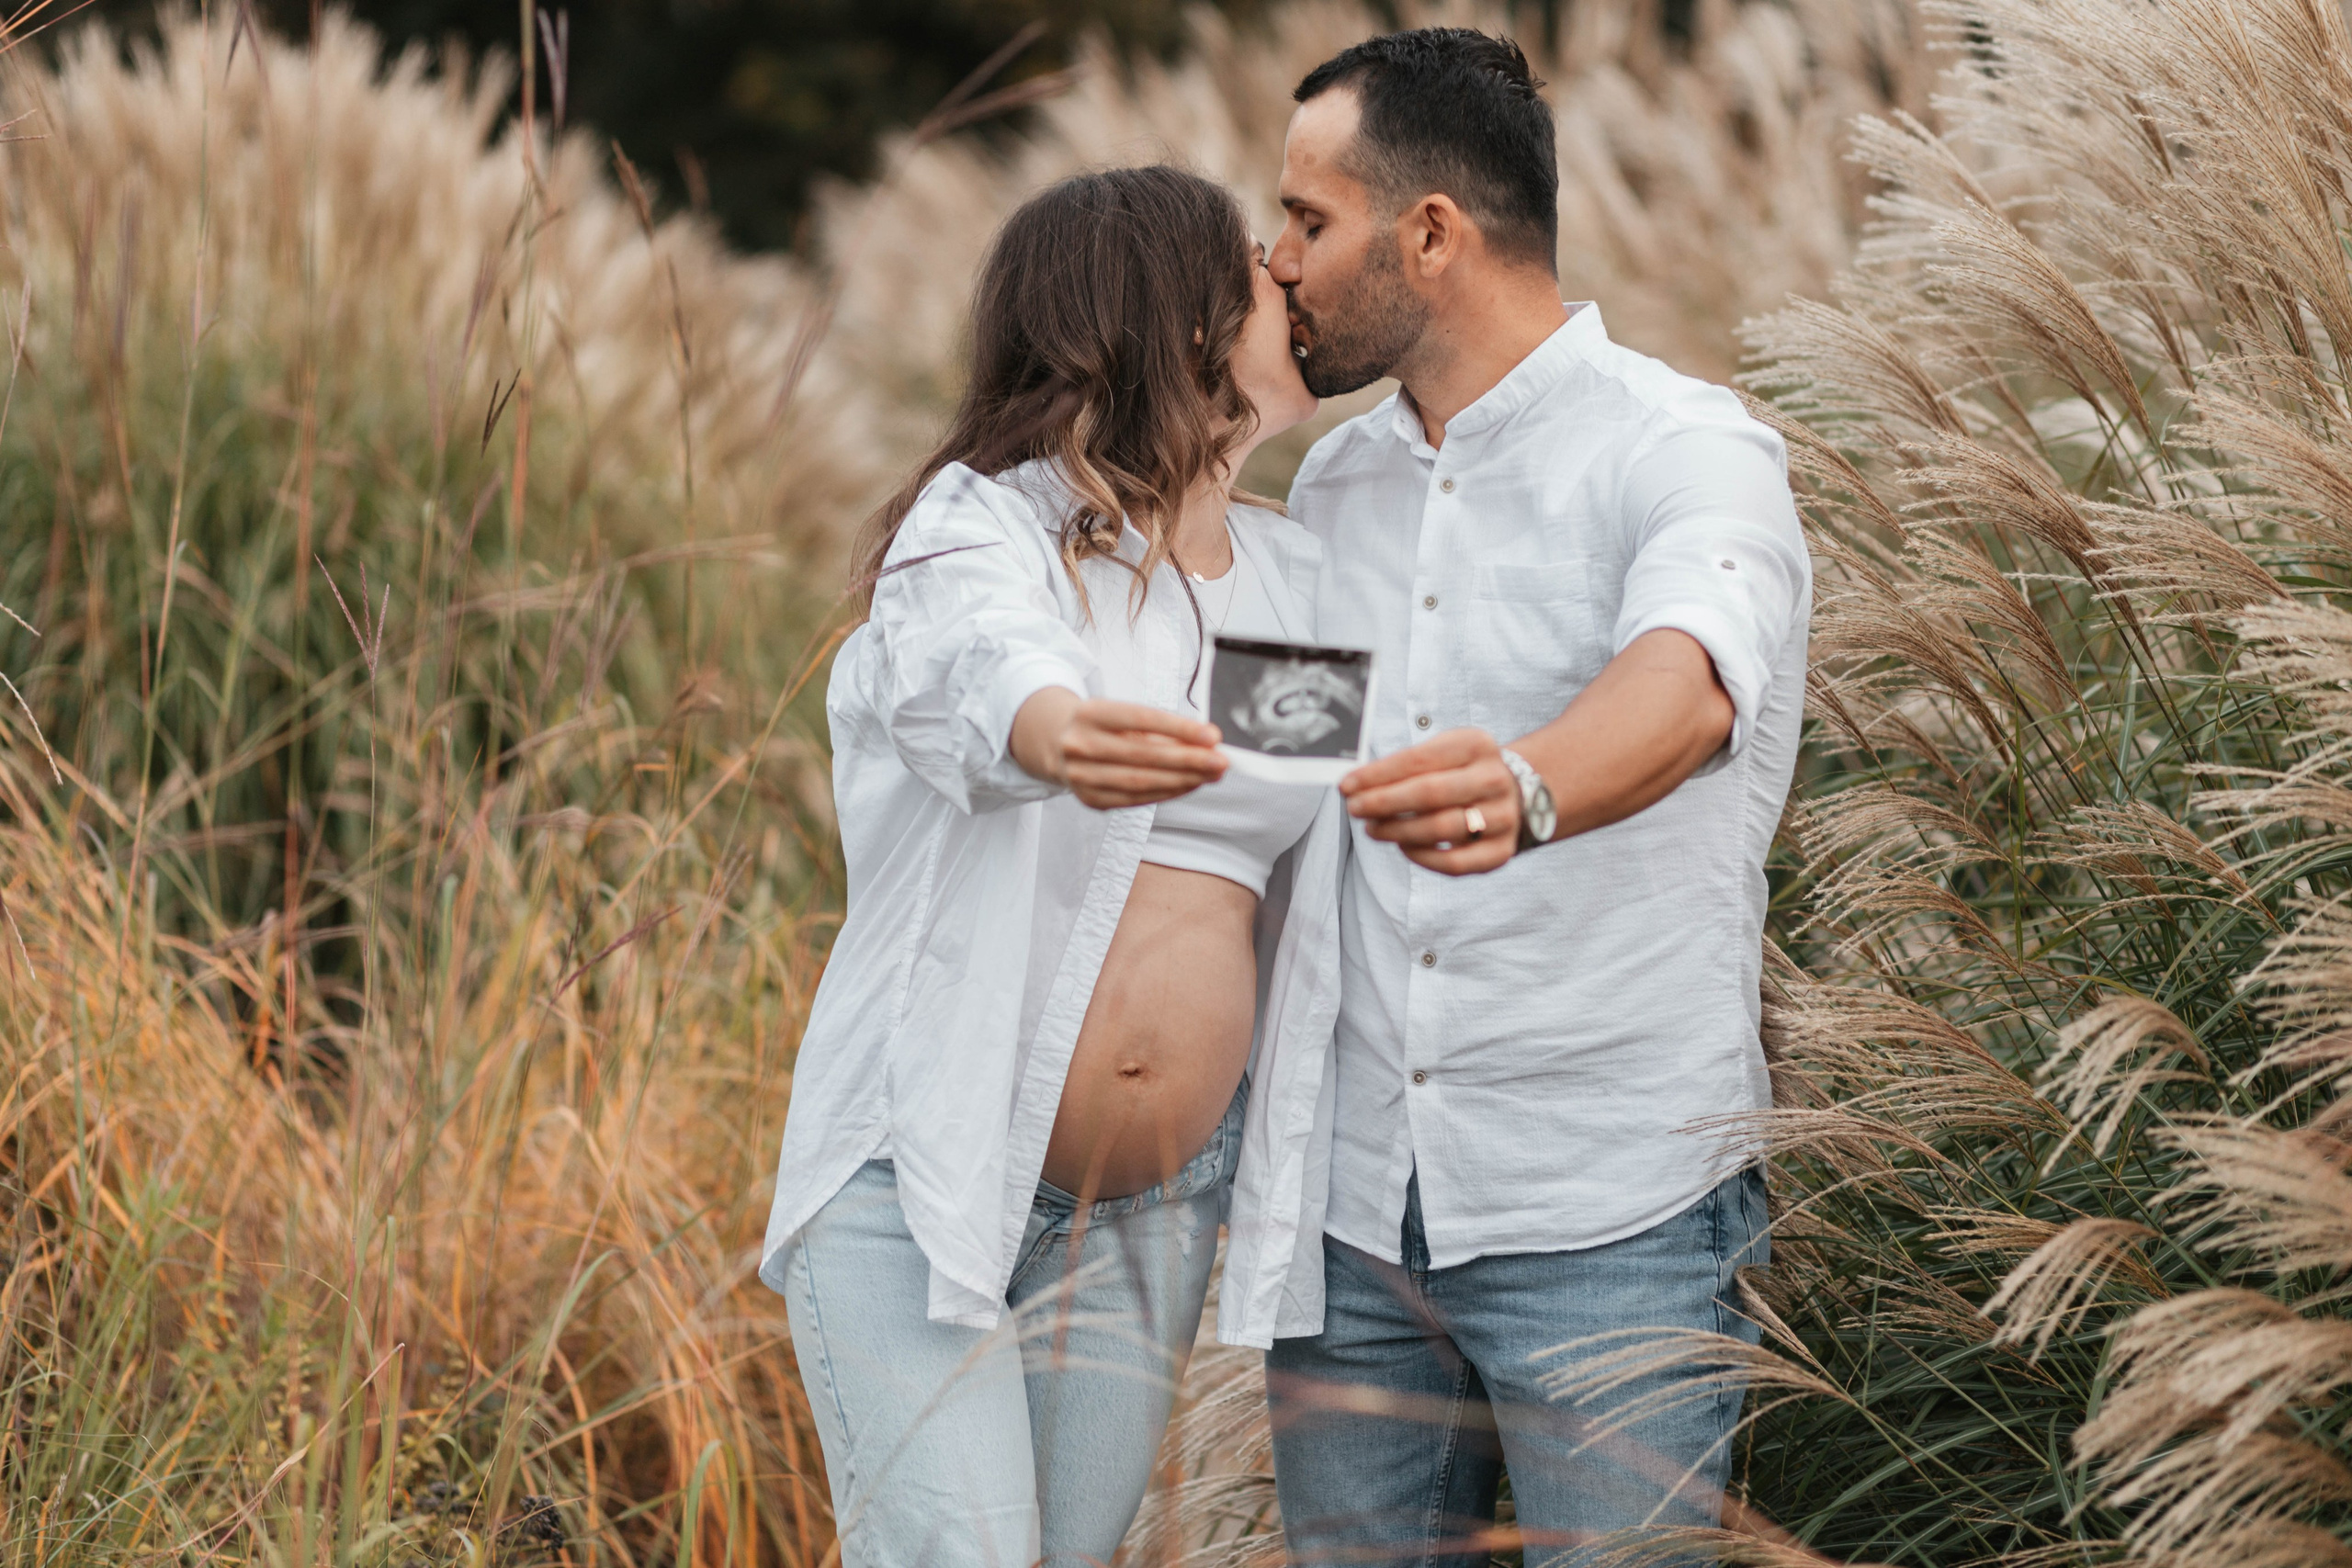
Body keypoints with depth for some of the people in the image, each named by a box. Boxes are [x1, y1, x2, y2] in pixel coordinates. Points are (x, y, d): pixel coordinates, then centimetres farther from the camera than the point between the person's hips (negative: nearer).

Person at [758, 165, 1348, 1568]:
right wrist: (1058, 734, -56)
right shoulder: (983, 529, -10)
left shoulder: (1299, 584, 9)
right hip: (921, 1179, -6)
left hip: (1152, 1212, 6)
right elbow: (983, 670, -35)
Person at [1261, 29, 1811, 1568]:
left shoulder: (1687, 452, -10)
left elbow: (1685, 687, -33)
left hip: (1612, 1216, -6)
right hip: (1354, 1208, 6)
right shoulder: (1334, 488, 12)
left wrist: (1528, 791, -53)